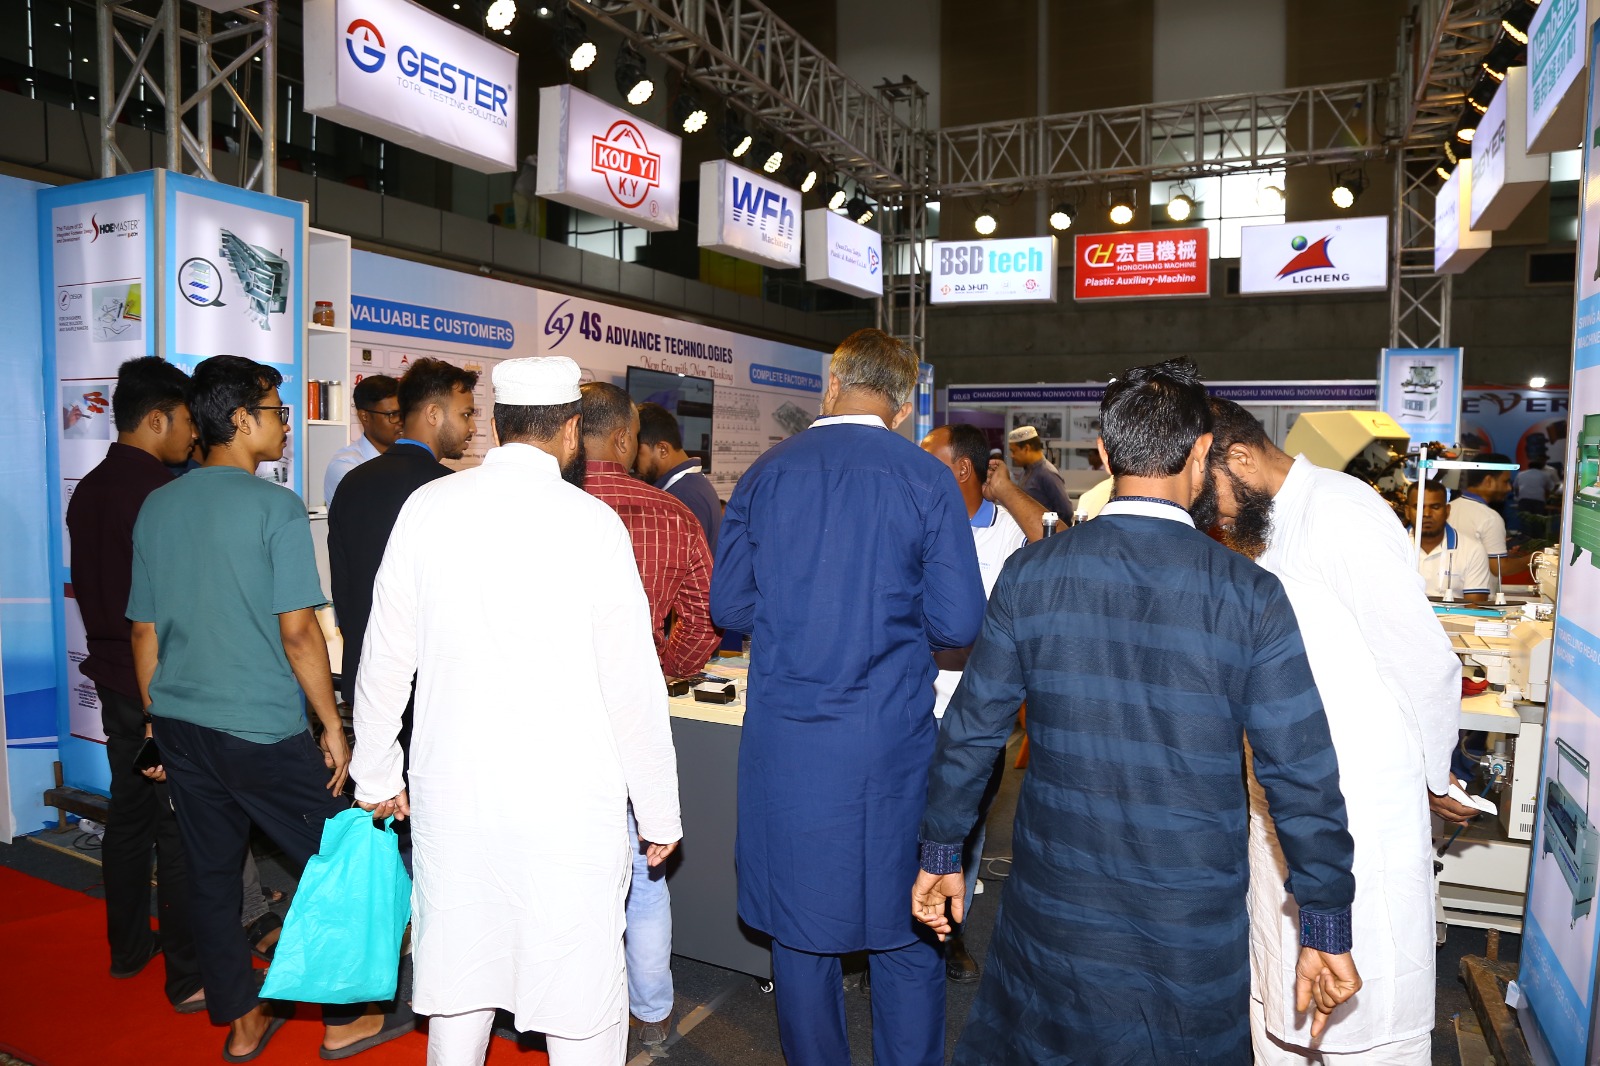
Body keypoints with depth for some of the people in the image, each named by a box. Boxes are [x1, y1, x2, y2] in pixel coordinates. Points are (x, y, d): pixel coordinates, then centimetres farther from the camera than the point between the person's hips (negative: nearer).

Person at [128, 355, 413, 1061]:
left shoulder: (156, 507, 7)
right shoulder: (275, 507, -14)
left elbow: (143, 630, 11)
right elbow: (297, 632, -17)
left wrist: (159, 718, 21)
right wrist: (332, 726, -8)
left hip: (180, 728, 7)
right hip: (262, 731, -7)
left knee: (210, 873, 15)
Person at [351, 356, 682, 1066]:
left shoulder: (427, 508, -1)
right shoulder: (593, 522, -11)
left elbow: (385, 658, 6)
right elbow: (632, 684, -8)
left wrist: (376, 775, 20)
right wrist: (660, 812, 3)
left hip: (450, 790, 4)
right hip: (569, 798, -3)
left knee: (458, 982, 18)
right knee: (583, 996, 10)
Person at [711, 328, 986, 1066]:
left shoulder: (766, 472, 2)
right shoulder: (928, 480, -5)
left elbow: (728, 605, 5)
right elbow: (957, 624, -6)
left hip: (784, 741, 2)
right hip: (891, 741, -1)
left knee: (798, 926, 16)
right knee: (905, 935, 13)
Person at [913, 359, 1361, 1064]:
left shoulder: (1030, 575, -10)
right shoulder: (1251, 595, -13)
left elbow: (970, 731, -4)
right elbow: (1302, 777, -10)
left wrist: (941, 854, 8)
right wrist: (1326, 931, 1)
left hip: (1053, 903, 1)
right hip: (1193, 928, -1)